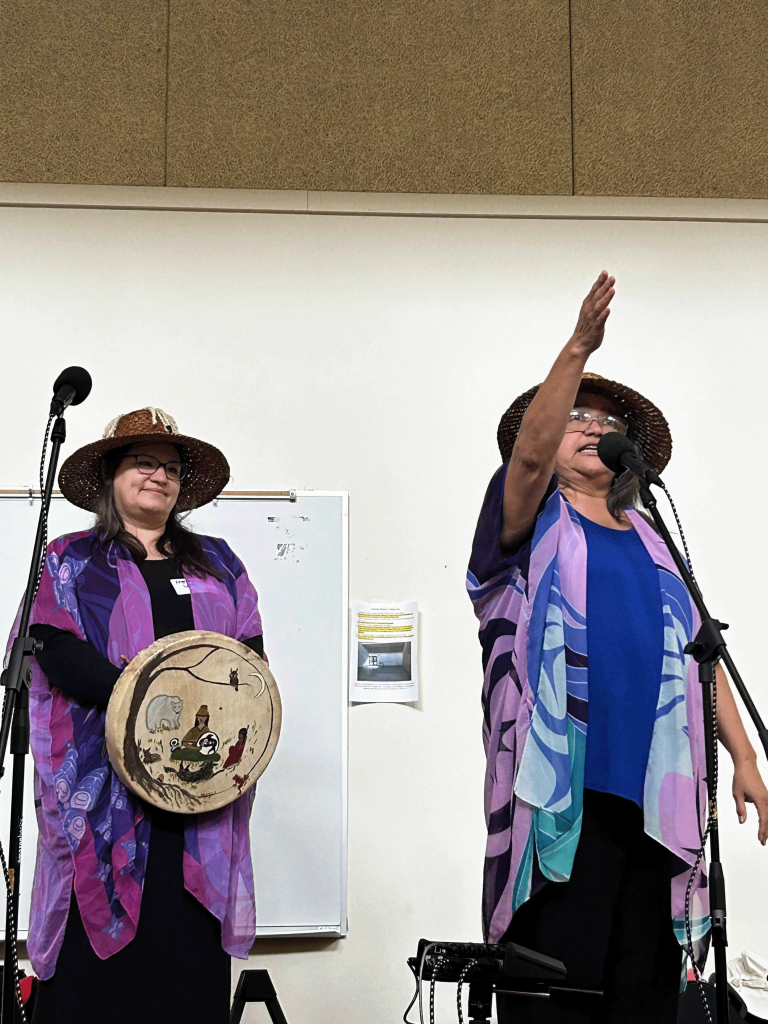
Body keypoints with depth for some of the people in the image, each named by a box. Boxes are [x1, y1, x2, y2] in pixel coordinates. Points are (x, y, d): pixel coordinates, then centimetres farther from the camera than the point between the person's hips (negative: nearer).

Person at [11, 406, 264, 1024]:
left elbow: (251, 648, 12)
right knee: (98, 945, -5)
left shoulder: (216, 561, 20)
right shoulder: (72, 561, 10)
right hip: (107, 775, -2)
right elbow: (59, 649, -5)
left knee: (192, 944, 0)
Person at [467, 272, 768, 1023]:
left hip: (652, 786, 5)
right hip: (560, 782, -4)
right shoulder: (534, 524, 7)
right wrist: (578, 349, -26)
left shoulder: (648, 542, 20)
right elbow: (527, 453, -15)